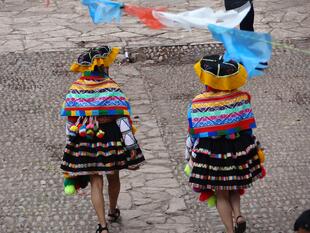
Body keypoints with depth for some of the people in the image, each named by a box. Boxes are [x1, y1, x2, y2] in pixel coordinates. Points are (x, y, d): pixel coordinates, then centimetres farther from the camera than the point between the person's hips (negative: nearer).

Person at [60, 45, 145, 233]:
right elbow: (122, 118, -14)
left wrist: (71, 144, 12)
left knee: (96, 183, 3)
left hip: (85, 139, 1)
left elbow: (71, 121, 0)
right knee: (113, 177, 22)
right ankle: (113, 212, 43)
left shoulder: (75, 90, -4)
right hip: (111, 136, -1)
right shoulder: (112, 88, -12)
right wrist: (131, 144, -10)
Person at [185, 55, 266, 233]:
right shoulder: (241, 98, -7)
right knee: (234, 188, 24)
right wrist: (256, 148, 13)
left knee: (221, 195, 13)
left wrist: (189, 155, 11)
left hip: (211, 154, -2)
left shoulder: (197, 104, -12)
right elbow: (248, 128, 0)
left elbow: (193, 133, -4)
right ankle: (238, 214, -2)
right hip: (239, 151, 2)